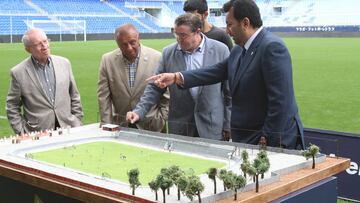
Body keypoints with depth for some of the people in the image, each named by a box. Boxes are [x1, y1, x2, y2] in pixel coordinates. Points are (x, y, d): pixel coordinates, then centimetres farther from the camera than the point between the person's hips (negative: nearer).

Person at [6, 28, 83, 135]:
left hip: (67, 128, 2)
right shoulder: (18, 72, -3)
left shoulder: (64, 63, 6)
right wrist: (22, 133, -4)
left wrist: (77, 124, 8)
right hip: (38, 134, -2)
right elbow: (12, 107, 3)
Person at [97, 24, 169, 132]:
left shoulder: (157, 58, -8)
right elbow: (103, 96, 0)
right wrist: (106, 126, -3)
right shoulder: (108, 60, -3)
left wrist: (161, 121, -1)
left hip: (150, 126, -1)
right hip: (119, 126, 1)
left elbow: (166, 95, -1)